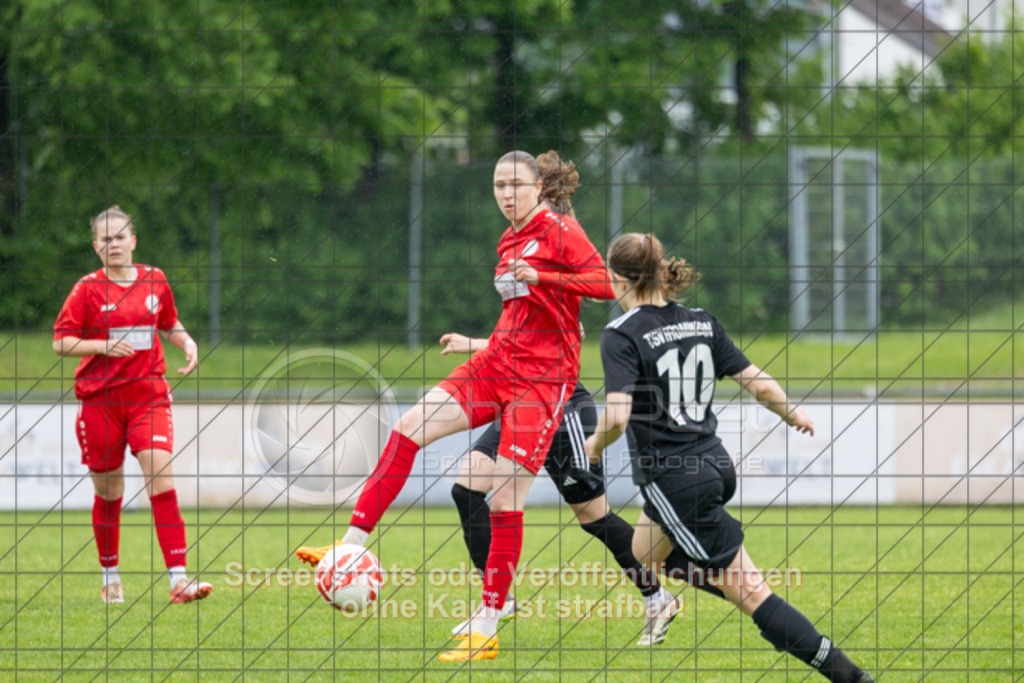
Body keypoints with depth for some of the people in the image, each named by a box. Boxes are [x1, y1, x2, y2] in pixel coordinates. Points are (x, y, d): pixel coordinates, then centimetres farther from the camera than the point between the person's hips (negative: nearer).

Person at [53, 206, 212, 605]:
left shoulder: (154, 281, 7)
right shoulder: (88, 289, -2)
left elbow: (169, 324, 24)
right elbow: (60, 342, -4)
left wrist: (187, 343, 3)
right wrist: (103, 346, -18)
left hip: (148, 393, 1)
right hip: (100, 397, -1)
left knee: (161, 475, -15)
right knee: (108, 493, 7)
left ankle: (178, 579, -19)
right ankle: (110, 579, 25)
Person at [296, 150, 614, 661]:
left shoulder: (559, 232, -7)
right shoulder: (510, 239, 16)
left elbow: (607, 282, -19)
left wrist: (542, 276, -27)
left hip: (543, 377, -8)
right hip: (495, 365, 8)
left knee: (505, 498, -10)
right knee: (410, 427, -8)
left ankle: (486, 630, -4)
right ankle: (353, 544, -8)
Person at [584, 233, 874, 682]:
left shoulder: (622, 336, -14)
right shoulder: (701, 322, 5)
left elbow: (616, 416, -24)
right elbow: (756, 382, 6)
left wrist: (595, 447, -3)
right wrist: (792, 414, 25)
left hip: (674, 483, -8)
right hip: (716, 467, 8)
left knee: (750, 593, -4)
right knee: (644, 554, 28)